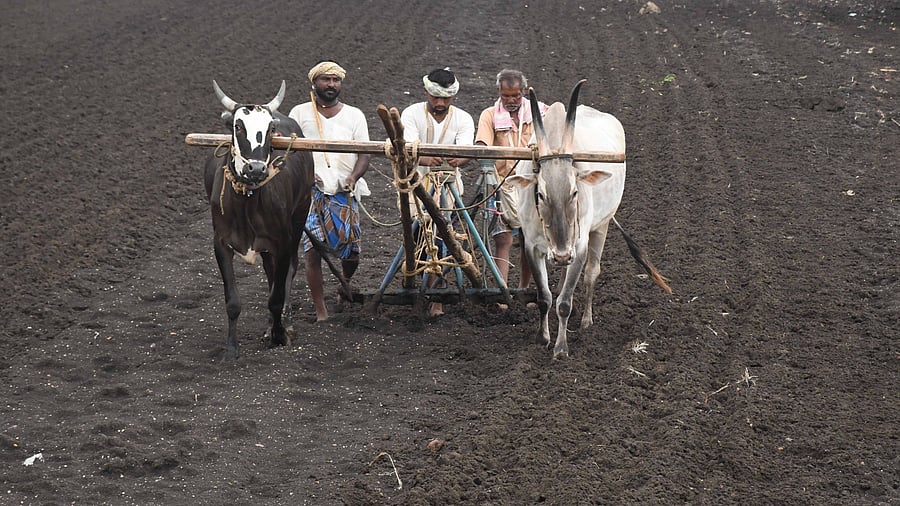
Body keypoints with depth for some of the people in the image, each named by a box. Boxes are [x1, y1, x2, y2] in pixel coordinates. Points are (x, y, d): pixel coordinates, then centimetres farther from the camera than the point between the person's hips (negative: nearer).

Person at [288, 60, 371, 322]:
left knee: (351, 252, 2)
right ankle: (320, 311, -5)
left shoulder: (354, 115, 12)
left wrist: (353, 177, -15)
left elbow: (364, 155, 5)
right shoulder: (300, 113, 9)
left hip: (345, 192, 1)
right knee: (313, 250, -11)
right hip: (311, 191, -1)